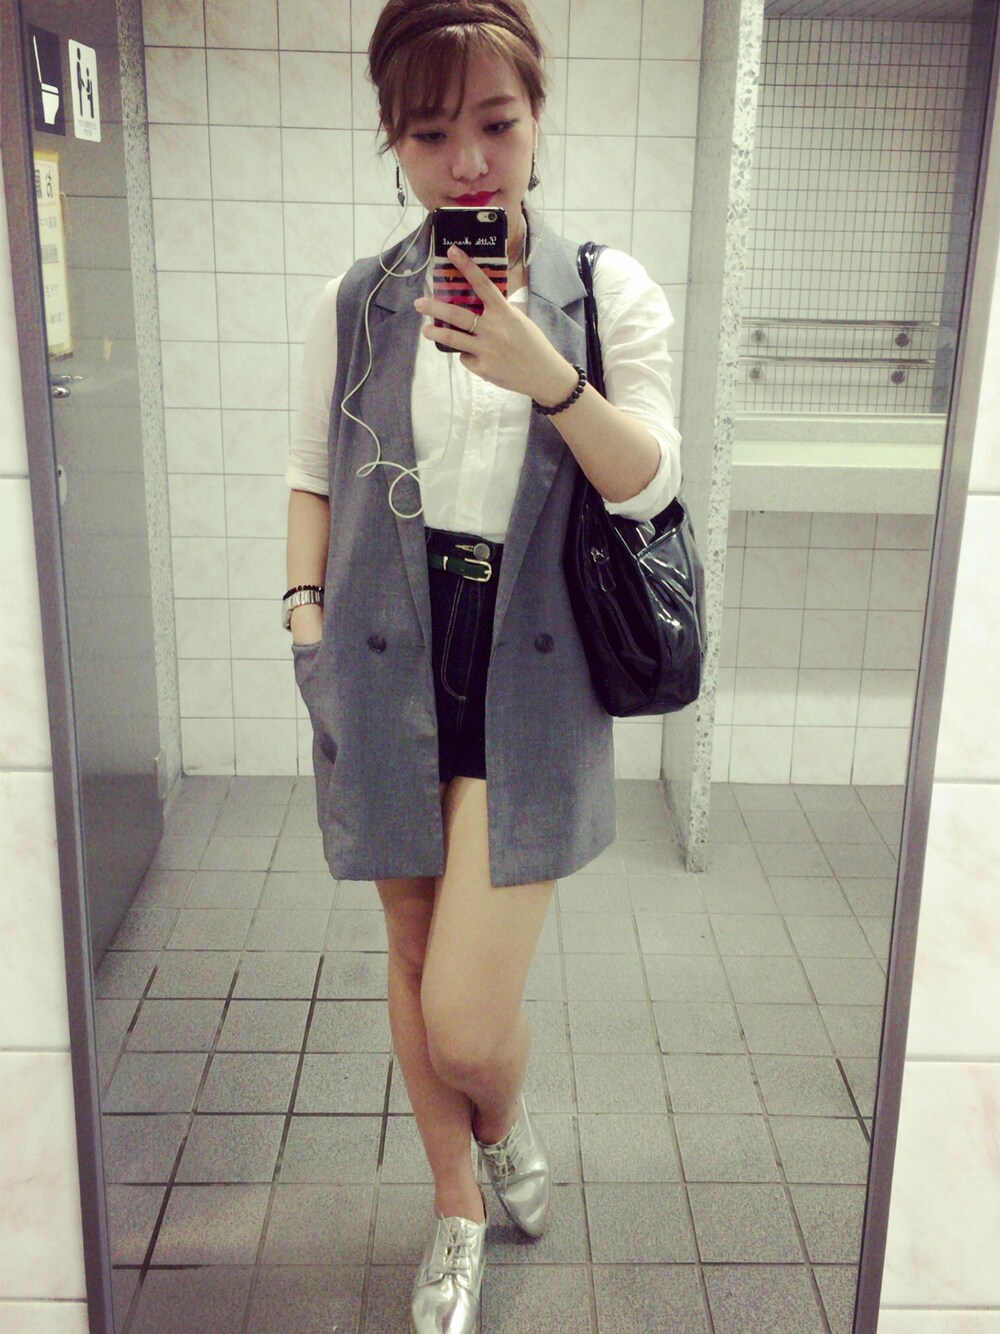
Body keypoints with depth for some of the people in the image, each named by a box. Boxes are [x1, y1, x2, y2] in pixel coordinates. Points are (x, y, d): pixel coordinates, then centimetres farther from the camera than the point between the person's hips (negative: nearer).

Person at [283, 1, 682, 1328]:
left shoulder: (610, 291, 0)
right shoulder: (354, 305, 4)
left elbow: (651, 485, -7)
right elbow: (312, 477, 13)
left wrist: (548, 378, -22)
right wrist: (307, 610, 0)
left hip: (531, 678, -2)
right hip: (389, 672, 3)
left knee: (467, 1021, -7)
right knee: (414, 964, 14)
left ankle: (509, 1129, 32)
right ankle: (458, 1214, 39)